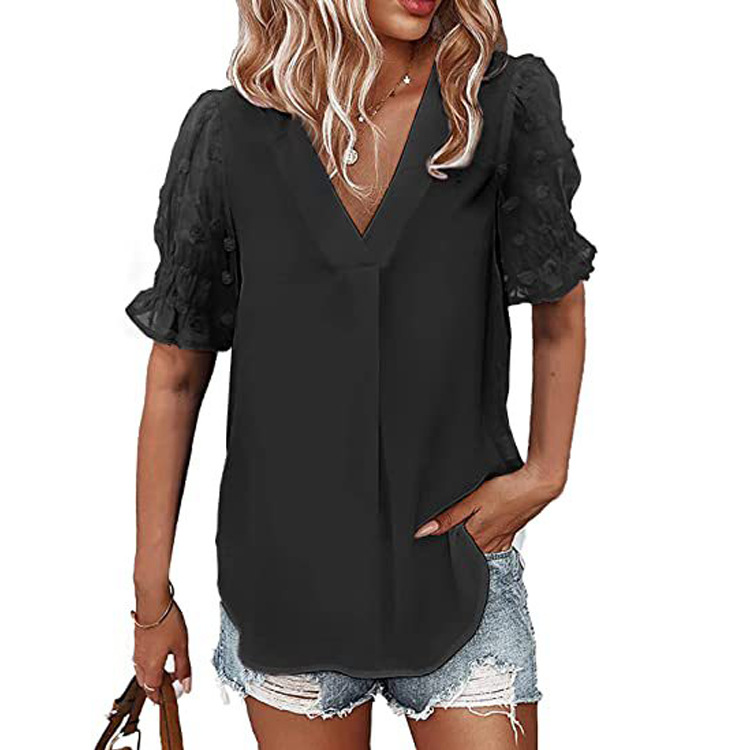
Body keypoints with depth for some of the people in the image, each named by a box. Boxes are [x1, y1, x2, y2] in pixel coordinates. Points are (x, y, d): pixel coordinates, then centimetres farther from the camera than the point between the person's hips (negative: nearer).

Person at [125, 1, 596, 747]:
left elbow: (559, 307, 7)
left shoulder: (507, 103, -9)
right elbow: (176, 374, -1)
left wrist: (545, 473, -2)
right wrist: (152, 595, 3)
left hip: (458, 565, 0)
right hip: (287, 568, 0)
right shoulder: (231, 133, -8)